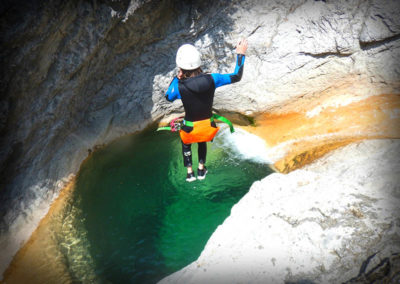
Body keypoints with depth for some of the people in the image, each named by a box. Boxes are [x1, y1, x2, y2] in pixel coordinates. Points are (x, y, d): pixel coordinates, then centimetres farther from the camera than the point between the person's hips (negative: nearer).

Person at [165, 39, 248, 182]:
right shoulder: (212, 79, -23)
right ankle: (201, 170, 51)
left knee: (186, 144, 35)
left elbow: (168, 97, -3)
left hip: (190, 128, -2)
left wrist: (177, 78, -2)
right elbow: (236, 76, -7)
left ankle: (190, 172, 43)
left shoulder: (179, 87, -28)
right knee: (202, 142, 38)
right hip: (208, 125, 2)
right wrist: (240, 54, 2)